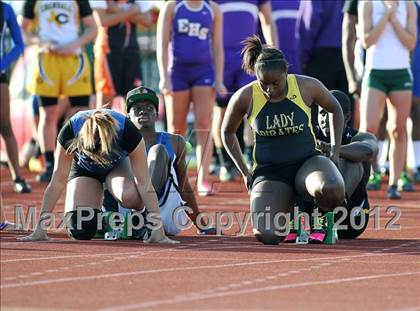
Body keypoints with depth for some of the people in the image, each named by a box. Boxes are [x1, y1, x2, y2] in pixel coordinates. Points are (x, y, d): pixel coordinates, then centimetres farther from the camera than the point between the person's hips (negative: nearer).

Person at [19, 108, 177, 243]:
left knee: (130, 196, -37)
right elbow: (58, 181, -28)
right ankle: (99, 217, 18)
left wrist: (158, 230, -35)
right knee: (80, 231, -18)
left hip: (118, 165, -1)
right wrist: (40, 228, -28)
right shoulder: (70, 131, -36)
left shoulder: (128, 131, -38)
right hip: (84, 169, 1)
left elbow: (144, 183, -33)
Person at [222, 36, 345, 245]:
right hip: (269, 172, 0)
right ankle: (286, 213, 17)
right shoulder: (245, 97, -10)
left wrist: (335, 152, 5)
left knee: (332, 191, -38)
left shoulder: (307, 87, -10)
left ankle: (321, 214, 3)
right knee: (266, 236, -23)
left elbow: (335, 110, 11)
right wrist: (244, 172, 6)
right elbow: (227, 132, 10)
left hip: (307, 161, 0)